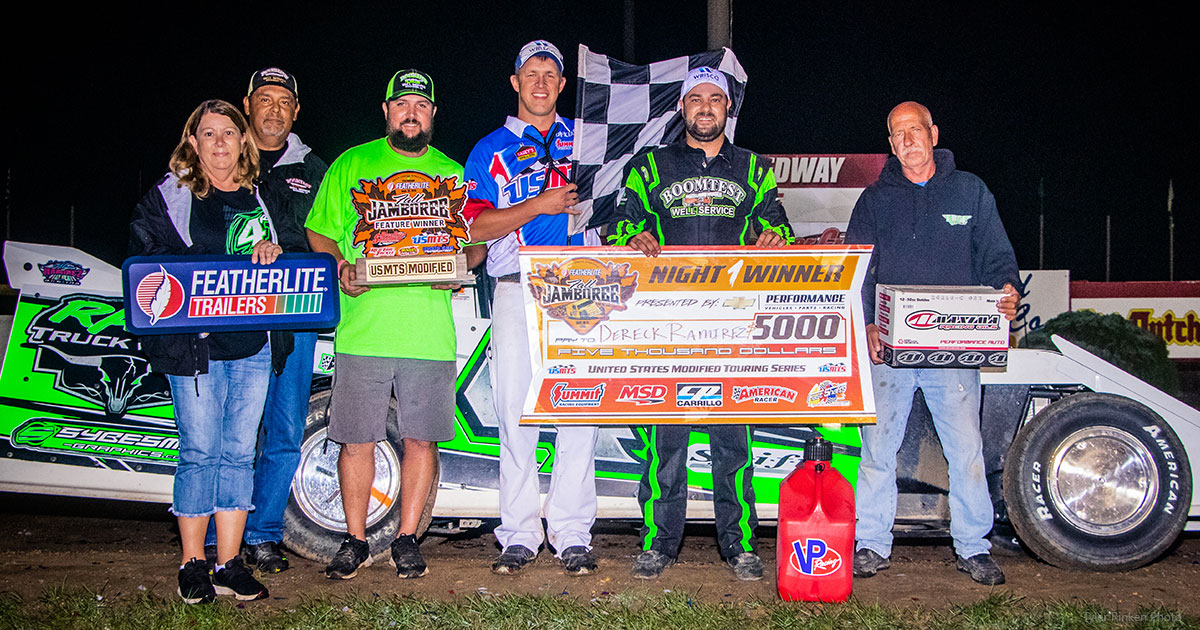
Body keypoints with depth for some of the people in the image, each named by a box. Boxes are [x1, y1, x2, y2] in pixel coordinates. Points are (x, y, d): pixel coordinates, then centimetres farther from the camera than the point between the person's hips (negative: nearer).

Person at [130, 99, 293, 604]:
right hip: (194, 346, -3)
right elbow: (145, 259, 1)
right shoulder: (167, 197, 6)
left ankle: (229, 566, 11)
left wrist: (273, 253, -8)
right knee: (199, 453, -1)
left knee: (239, 453, 4)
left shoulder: (259, 199, 16)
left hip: (254, 346, 3)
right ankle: (192, 565, 10)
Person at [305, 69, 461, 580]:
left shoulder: (453, 175, 15)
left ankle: (407, 539, 17)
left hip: (431, 331, 1)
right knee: (356, 439, 3)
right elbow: (318, 233, 10)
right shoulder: (351, 165, 11)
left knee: (421, 438, 3)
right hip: (363, 327, -1)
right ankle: (355, 541, 18)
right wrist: (340, 267, -10)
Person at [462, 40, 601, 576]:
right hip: (517, 291, -1)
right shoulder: (491, 150, 12)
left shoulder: (585, 139, 18)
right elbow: (477, 226, -1)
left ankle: (572, 533, 3)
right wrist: (541, 205, -11)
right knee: (516, 413, -2)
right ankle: (519, 535, 7)